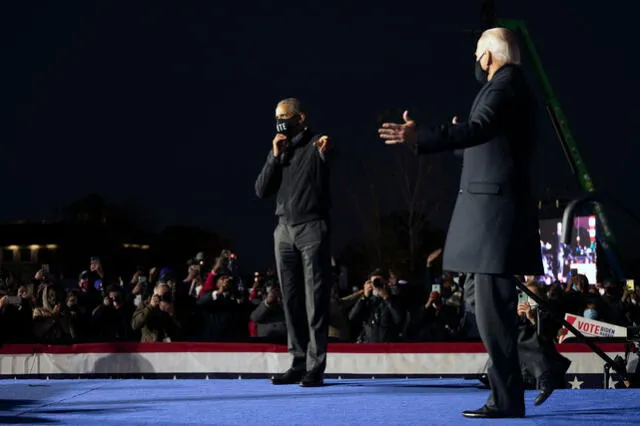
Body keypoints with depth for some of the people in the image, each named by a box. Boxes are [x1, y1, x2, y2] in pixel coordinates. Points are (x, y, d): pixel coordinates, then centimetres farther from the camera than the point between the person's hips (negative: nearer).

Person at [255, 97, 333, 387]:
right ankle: (298, 363, 8)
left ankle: (315, 368, -10)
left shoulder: (319, 145, -1)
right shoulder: (277, 151, 15)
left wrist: (324, 156, -28)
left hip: (312, 229, -6)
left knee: (315, 300, -7)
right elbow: (261, 191, 8)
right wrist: (276, 157, -2)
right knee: (291, 301, 5)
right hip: (284, 230, 6)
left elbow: (333, 186, -12)